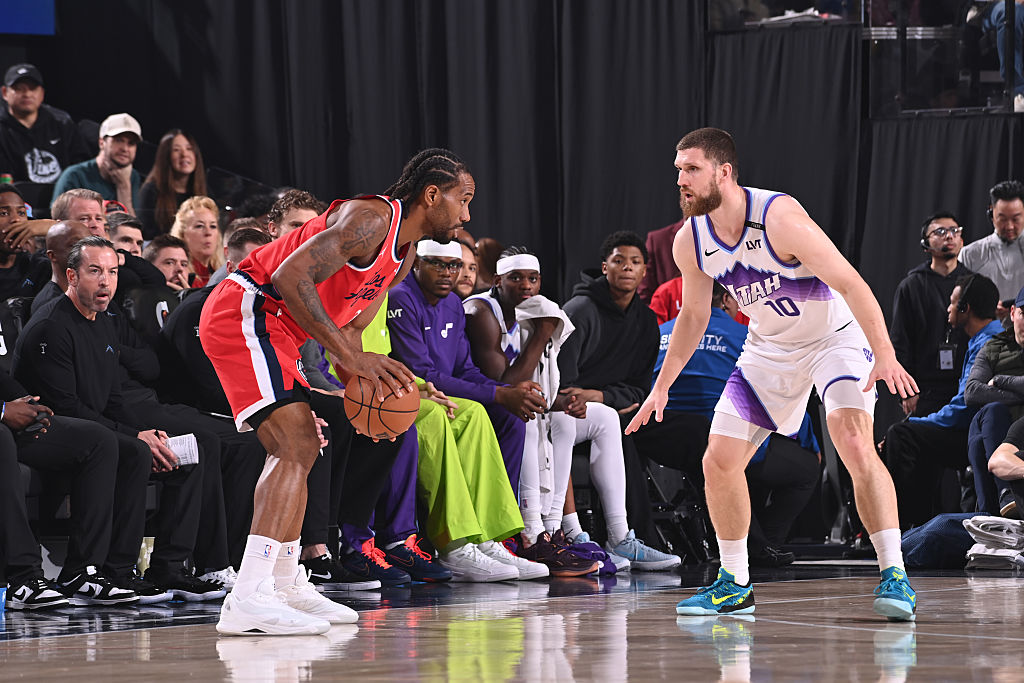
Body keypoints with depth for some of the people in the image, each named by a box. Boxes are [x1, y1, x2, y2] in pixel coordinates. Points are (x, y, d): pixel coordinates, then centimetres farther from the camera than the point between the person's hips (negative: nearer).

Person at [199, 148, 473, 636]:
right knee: (298, 445, -19)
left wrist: (366, 378, 0)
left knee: (296, 449, 19)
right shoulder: (371, 219, -17)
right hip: (244, 312, -11)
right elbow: (291, 276, -28)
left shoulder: (403, 258, 15)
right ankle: (249, 600, -28)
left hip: (271, 329, 11)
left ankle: (285, 585, 30)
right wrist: (350, 357, -29)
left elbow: (348, 328, 20)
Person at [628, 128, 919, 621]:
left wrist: (885, 356, -36)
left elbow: (849, 283, -28)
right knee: (720, 461, 0)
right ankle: (735, 586, 16)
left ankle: (894, 575, -22)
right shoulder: (690, 242, -9)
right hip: (769, 349, 6)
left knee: (855, 445, -27)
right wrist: (661, 387, 10)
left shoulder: (778, 217, -29)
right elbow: (693, 315, 10)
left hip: (836, 337, -6)